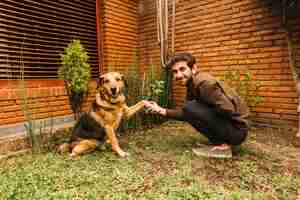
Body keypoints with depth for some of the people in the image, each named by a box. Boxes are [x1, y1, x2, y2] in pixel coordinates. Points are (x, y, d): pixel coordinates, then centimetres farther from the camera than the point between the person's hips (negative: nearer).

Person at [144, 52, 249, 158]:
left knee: (190, 108, -20)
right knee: (188, 111, 16)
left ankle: (222, 146, -8)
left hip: (237, 130, -9)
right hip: (227, 126, 9)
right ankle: (218, 141, 13)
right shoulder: (192, 85, 7)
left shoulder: (203, 82, -22)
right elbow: (186, 114, 8)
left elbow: (228, 110, -28)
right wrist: (161, 110, -4)